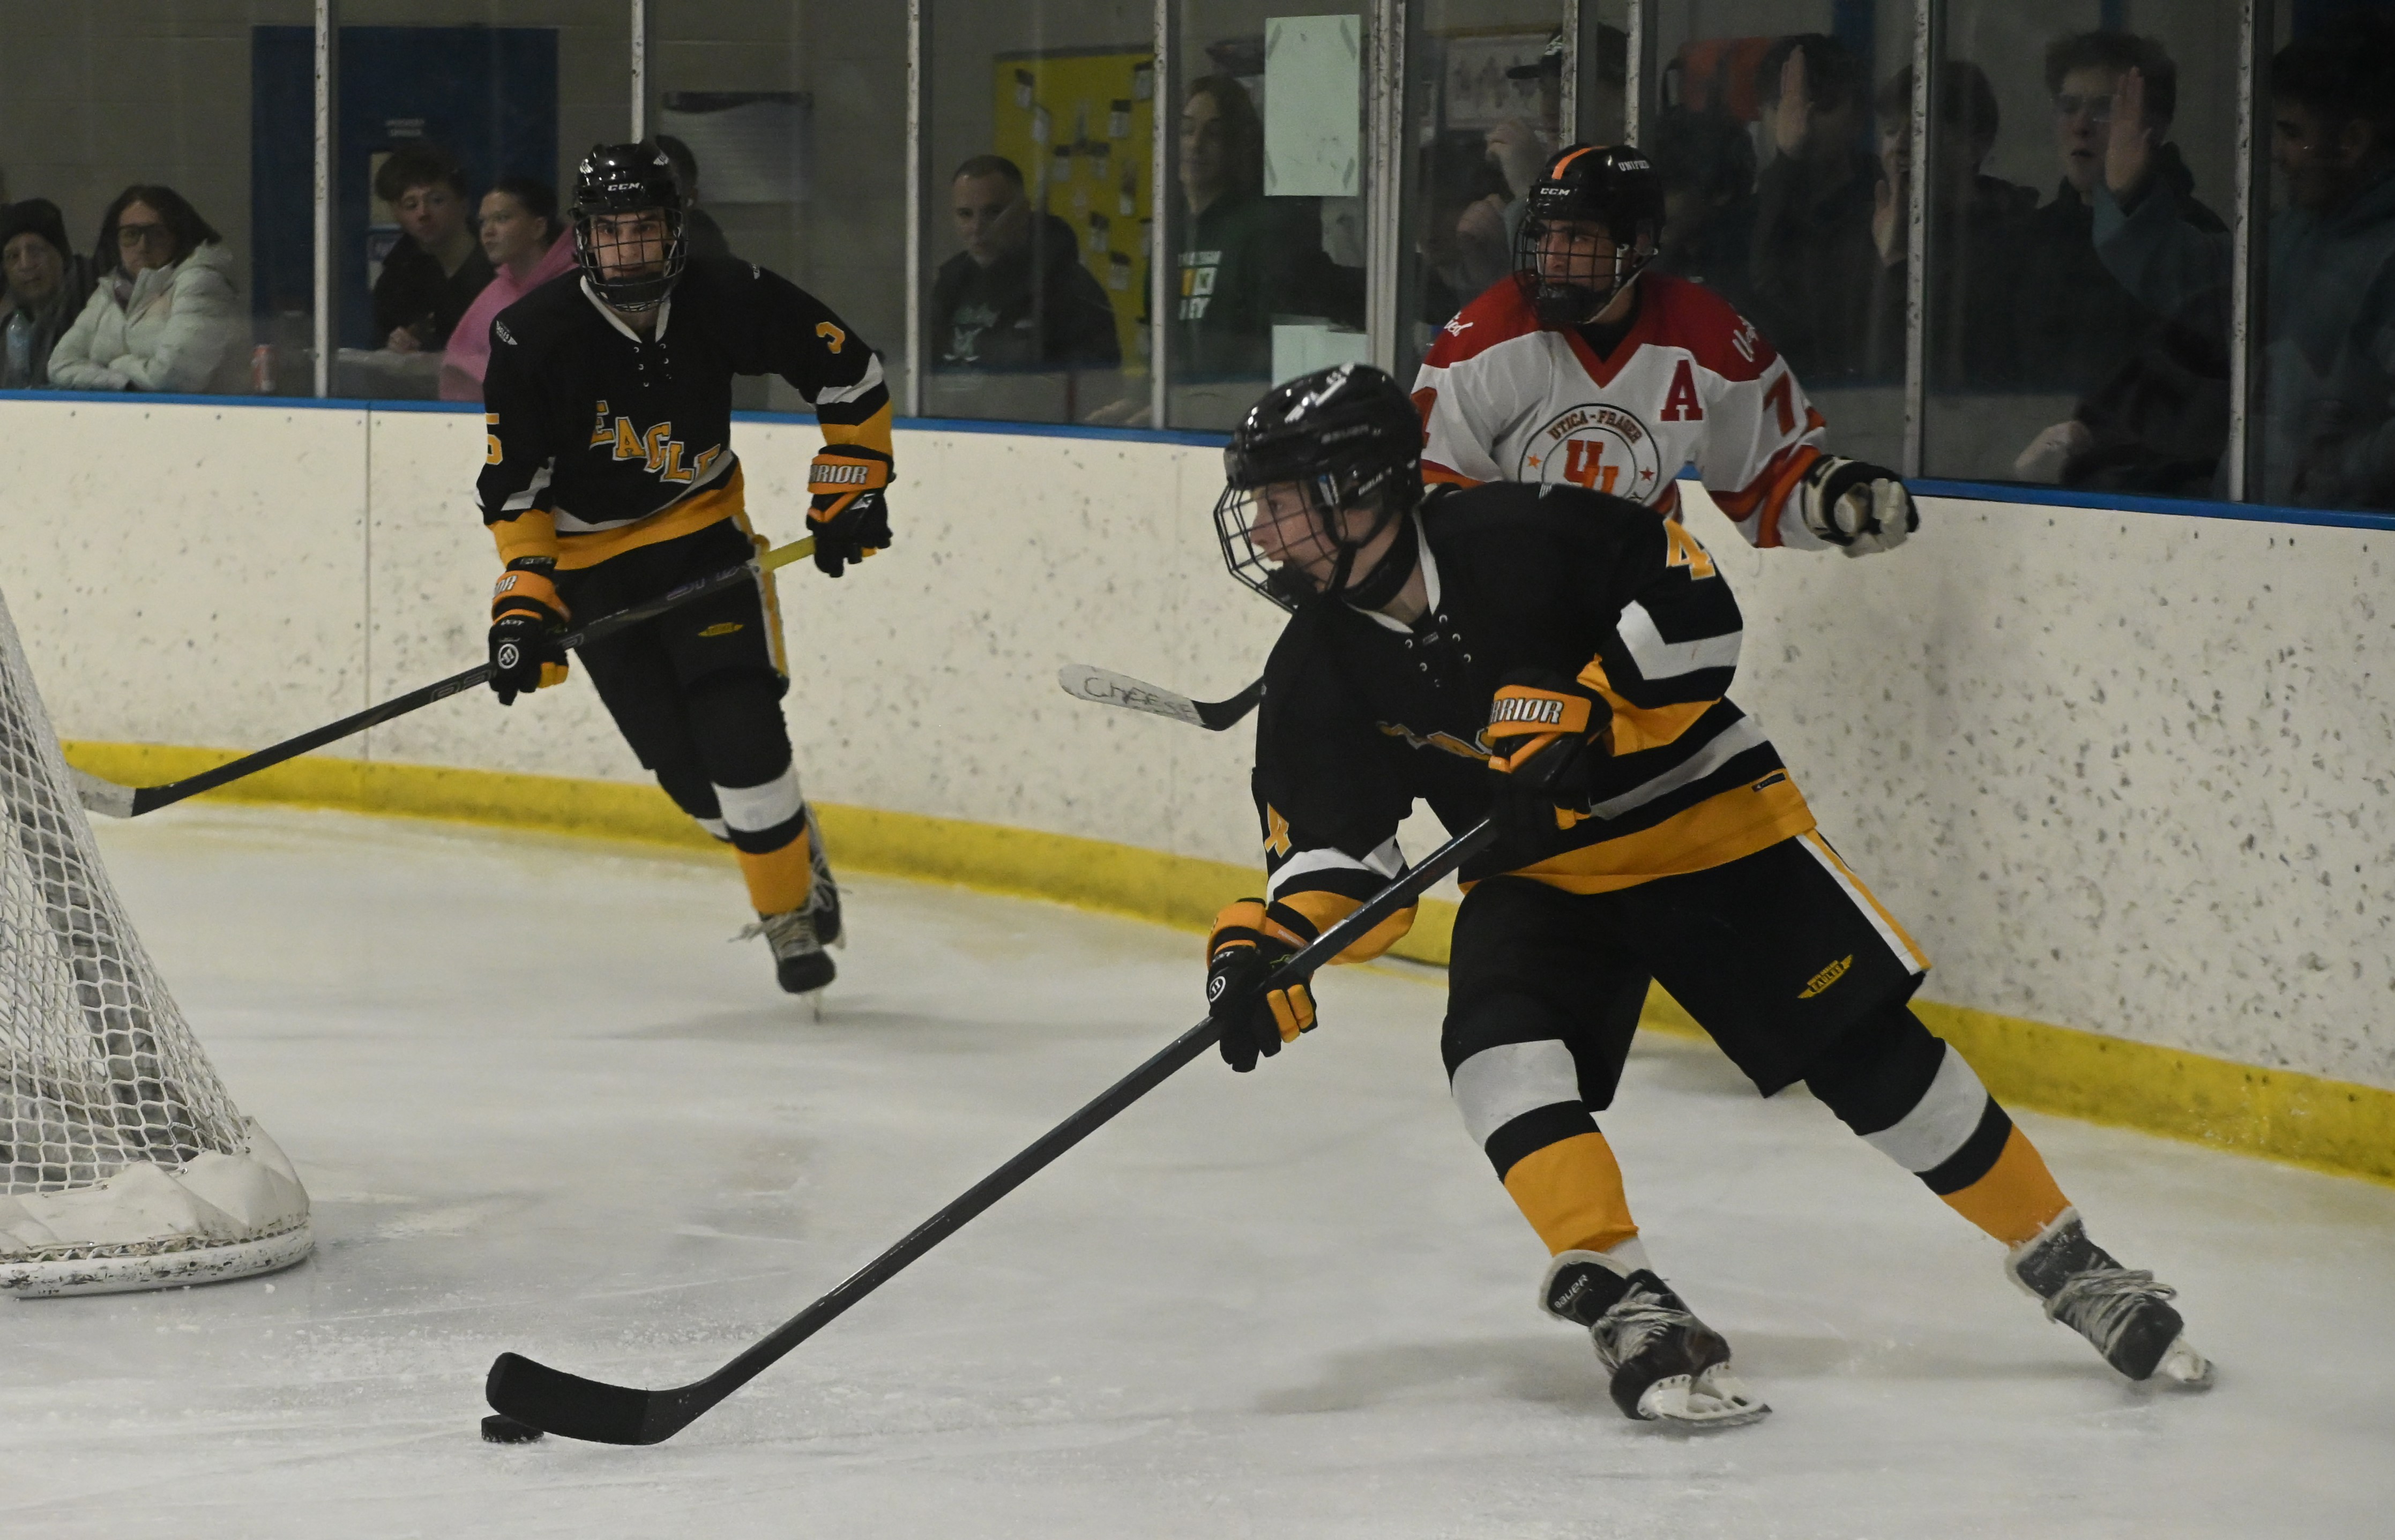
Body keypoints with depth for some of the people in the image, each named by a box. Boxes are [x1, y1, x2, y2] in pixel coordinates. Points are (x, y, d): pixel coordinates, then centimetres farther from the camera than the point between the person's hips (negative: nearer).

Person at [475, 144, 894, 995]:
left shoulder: (728, 301, -17)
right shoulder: (533, 335, -20)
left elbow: (849, 373, -3)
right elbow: (514, 484, -15)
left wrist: (851, 485, -4)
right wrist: (525, 598, -24)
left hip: (703, 531, 0)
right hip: (589, 558, 0)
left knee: (739, 728, -17)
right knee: (682, 762, -4)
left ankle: (793, 920, -2)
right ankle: (798, 866, 22)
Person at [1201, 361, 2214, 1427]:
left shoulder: (1522, 536, -22)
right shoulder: (1320, 671, -8)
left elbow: (1694, 606, -21)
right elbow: (1335, 852, -6)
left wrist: (1587, 714, -31)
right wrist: (1266, 951, -24)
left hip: (1706, 820, -4)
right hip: (1537, 871, 4)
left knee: (1874, 1057, -3)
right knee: (1497, 1046, -26)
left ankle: (2071, 1270, 10)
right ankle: (1623, 1306, -24)